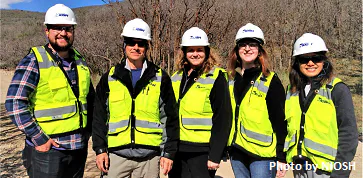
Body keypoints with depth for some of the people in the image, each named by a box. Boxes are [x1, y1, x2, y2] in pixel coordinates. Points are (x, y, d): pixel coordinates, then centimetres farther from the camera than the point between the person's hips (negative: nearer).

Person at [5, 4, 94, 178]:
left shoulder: (81, 63, 8)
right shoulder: (34, 61, -8)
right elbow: (15, 102, -13)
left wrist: (87, 130, 9)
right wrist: (38, 138, -15)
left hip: (79, 148, 5)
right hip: (47, 149, -5)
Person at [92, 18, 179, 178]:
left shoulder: (161, 78, 2)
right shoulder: (110, 77, 6)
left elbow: (170, 118, 2)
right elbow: (99, 116, 8)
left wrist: (169, 152, -1)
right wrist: (100, 149, 2)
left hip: (149, 156, 0)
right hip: (116, 155, 1)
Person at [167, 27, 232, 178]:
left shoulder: (216, 78, -8)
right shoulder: (176, 77, 9)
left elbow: (223, 120, -11)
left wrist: (215, 156, -13)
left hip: (202, 152, -5)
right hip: (177, 150, 6)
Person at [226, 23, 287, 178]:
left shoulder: (271, 81, -7)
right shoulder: (231, 80, 7)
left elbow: (280, 121, -8)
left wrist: (281, 157, -9)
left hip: (262, 155, -5)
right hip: (237, 152, 5)